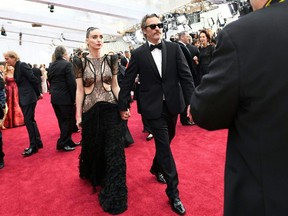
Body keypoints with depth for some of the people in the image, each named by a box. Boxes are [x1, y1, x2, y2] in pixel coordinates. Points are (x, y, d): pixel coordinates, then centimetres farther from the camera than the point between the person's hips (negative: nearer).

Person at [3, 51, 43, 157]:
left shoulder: (22, 65, -13)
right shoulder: (16, 68, 14)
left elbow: (34, 79, -16)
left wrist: (38, 94, -7)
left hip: (29, 97, -9)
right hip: (23, 98, 9)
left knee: (28, 121, -6)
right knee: (30, 120, 13)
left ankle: (33, 146, 4)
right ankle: (38, 142, 22)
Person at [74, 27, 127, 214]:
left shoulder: (111, 60, 2)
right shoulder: (81, 63, 0)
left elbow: (115, 86, 5)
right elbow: (80, 90, 1)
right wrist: (78, 115, 0)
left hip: (110, 109, 0)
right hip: (91, 111, 1)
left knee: (114, 150, 0)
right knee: (92, 147, 17)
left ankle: (114, 194, 15)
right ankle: (94, 176, 49)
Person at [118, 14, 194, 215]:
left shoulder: (174, 48, 1)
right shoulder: (138, 54, -2)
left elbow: (186, 76, -3)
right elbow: (128, 81, 2)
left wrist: (191, 101, -11)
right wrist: (123, 105, 1)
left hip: (172, 104, 3)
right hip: (153, 106, -3)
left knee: (166, 141, 18)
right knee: (164, 145, -1)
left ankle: (156, 167, 47)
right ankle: (173, 192, 12)